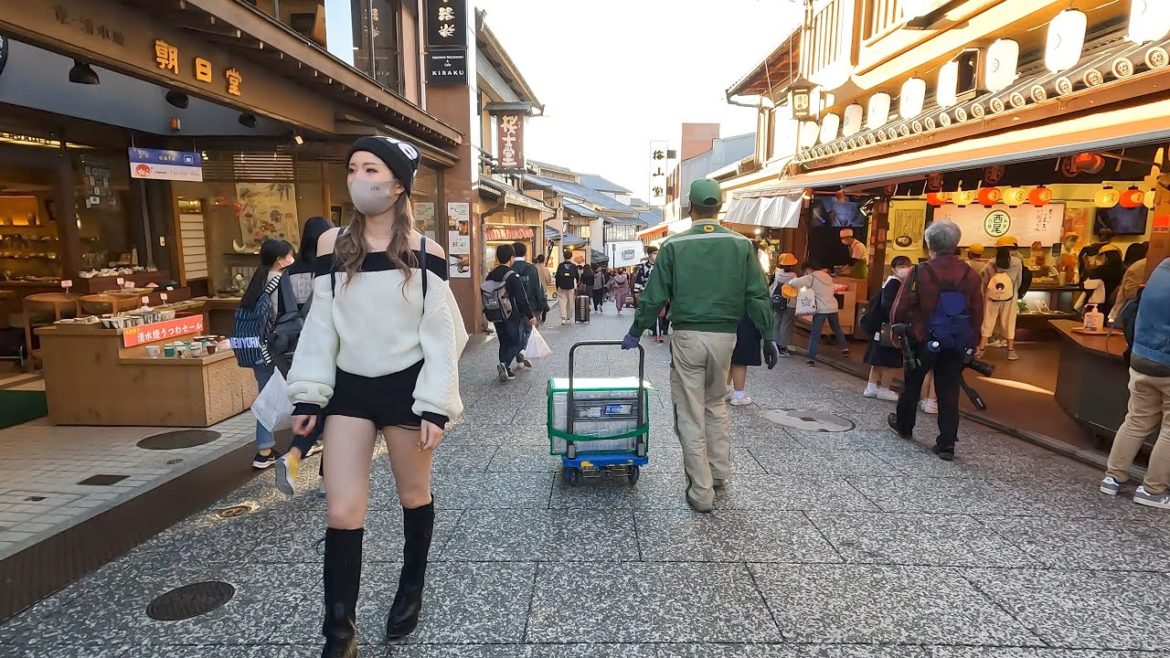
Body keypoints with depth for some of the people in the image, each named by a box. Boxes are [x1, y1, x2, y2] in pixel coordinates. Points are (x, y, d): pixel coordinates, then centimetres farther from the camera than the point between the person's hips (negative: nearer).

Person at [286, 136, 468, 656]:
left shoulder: (424, 253, -6)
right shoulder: (332, 245, 2)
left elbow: (440, 335, -7)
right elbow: (321, 325, 3)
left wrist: (435, 406, -12)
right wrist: (308, 396, -1)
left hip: (405, 387, -2)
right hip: (349, 389, 2)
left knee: (414, 495, 15)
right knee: (342, 511, 1)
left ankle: (411, 590, 41)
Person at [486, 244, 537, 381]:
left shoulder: (491, 275, 4)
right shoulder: (513, 276, -17)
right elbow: (522, 299, -18)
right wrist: (531, 316, -10)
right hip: (512, 316, -6)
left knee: (504, 343, 15)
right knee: (516, 342, 5)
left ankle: (506, 371, 15)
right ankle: (504, 364, -15)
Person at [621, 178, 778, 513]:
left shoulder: (674, 245, -4)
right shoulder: (741, 244, 0)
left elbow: (654, 296, -1)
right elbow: (757, 296, 0)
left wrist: (636, 332, 10)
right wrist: (768, 337, 9)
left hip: (687, 336, -2)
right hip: (725, 335, 3)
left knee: (690, 415, 5)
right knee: (716, 404, 24)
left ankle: (701, 492, 10)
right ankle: (719, 472, 30)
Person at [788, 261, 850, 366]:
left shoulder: (812, 278, -6)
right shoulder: (828, 277, 13)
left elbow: (794, 282, -15)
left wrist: (790, 283, 7)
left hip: (821, 309, -6)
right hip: (833, 307, 6)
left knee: (815, 333, -6)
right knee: (837, 329, 25)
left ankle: (811, 358, -11)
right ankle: (845, 348, 37)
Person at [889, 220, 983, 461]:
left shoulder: (921, 272, -13)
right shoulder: (970, 274, 0)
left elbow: (902, 306, -10)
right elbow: (977, 312, 5)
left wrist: (897, 328, 6)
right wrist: (970, 340, 15)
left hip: (924, 340, -2)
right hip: (956, 344, 3)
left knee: (912, 384, 18)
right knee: (949, 392, 6)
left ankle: (904, 425, 36)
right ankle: (947, 444, 4)